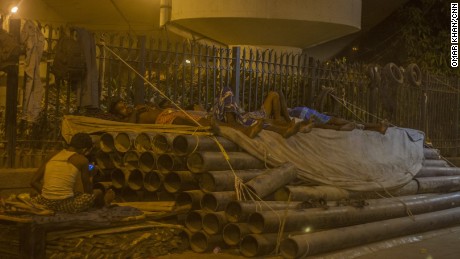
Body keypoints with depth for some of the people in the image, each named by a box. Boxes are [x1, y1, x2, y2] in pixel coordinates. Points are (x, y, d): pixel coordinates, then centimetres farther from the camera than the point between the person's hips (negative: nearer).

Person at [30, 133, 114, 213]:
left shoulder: (52, 157, 10)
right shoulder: (81, 160, -3)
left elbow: (34, 182, 8)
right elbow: (88, 190, 6)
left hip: (45, 203, 5)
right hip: (66, 205, -5)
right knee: (98, 193, 19)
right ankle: (104, 203, 52)